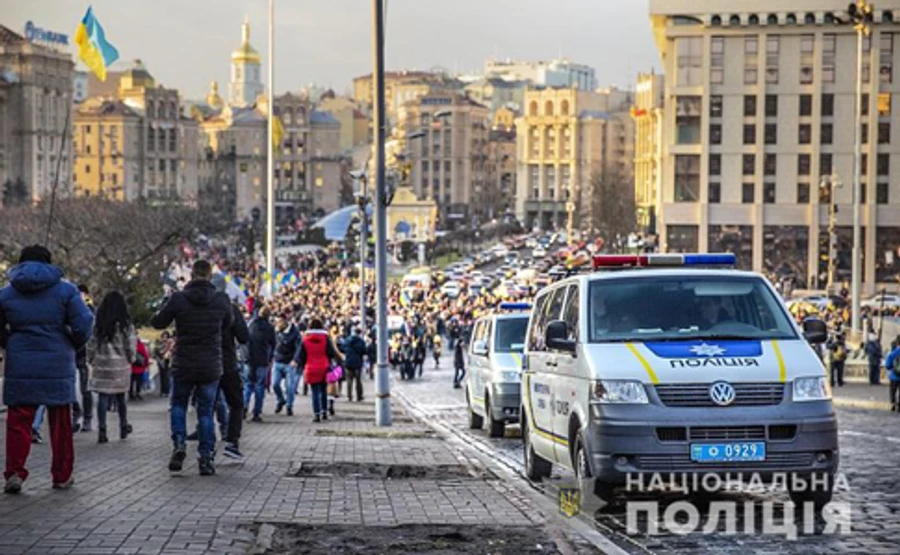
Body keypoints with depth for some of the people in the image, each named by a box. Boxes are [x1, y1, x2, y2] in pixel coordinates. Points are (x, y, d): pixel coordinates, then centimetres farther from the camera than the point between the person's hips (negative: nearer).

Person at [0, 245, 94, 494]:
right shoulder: (65, 290, -2)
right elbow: (84, 324, -8)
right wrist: (74, 346, 8)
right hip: (58, 367, -1)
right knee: (60, 423, 10)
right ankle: (62, 476, 15)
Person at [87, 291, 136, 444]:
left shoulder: (98, 323, -2)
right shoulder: (125, 324, -6)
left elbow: (91, 344, 1)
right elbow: (131, 346, -3)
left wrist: (91, 360, 14)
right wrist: (131, 359, 13)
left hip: (101, 363, 0)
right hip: (121, 364, 0)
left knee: (103, 397, 0)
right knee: (120, 397, 14)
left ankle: (102, 430, -8)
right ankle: (123, 427, 27)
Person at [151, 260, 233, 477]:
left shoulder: (178, 299, -11)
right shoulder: (221, 301, -5)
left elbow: (158, 323, 1)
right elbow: (227, 325, 12)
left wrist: (166, 306, 17)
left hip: (183, 366, -1)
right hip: (211, 367, 1)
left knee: (178, 404, 19)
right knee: (206, 410, 10)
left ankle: (179, 443, 0)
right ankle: (206, 458, 6)